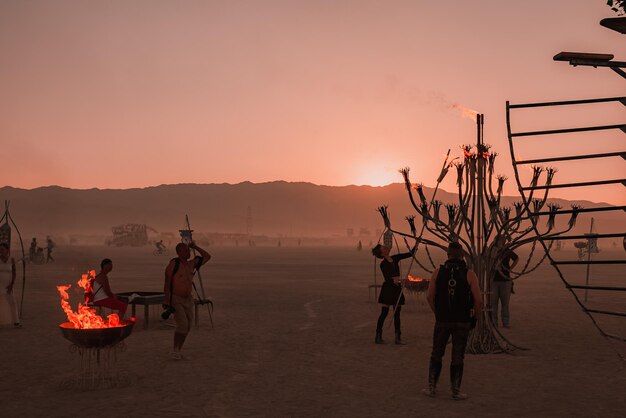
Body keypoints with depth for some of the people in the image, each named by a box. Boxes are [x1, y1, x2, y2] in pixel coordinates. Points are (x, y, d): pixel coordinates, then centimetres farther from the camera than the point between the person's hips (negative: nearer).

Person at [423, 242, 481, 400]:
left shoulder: (438, 272, -2)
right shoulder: (469, 274, -6)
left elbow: (430, 296, -4)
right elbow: (478, 299, -10)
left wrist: (437, 313, 10)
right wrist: (475, 317, 6)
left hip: (442, 320, 1)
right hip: (462, 321, -1)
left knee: (436, 354, 14)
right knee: (457, 357, 6)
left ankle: (432, 387, 17)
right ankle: (456, 391, 11)